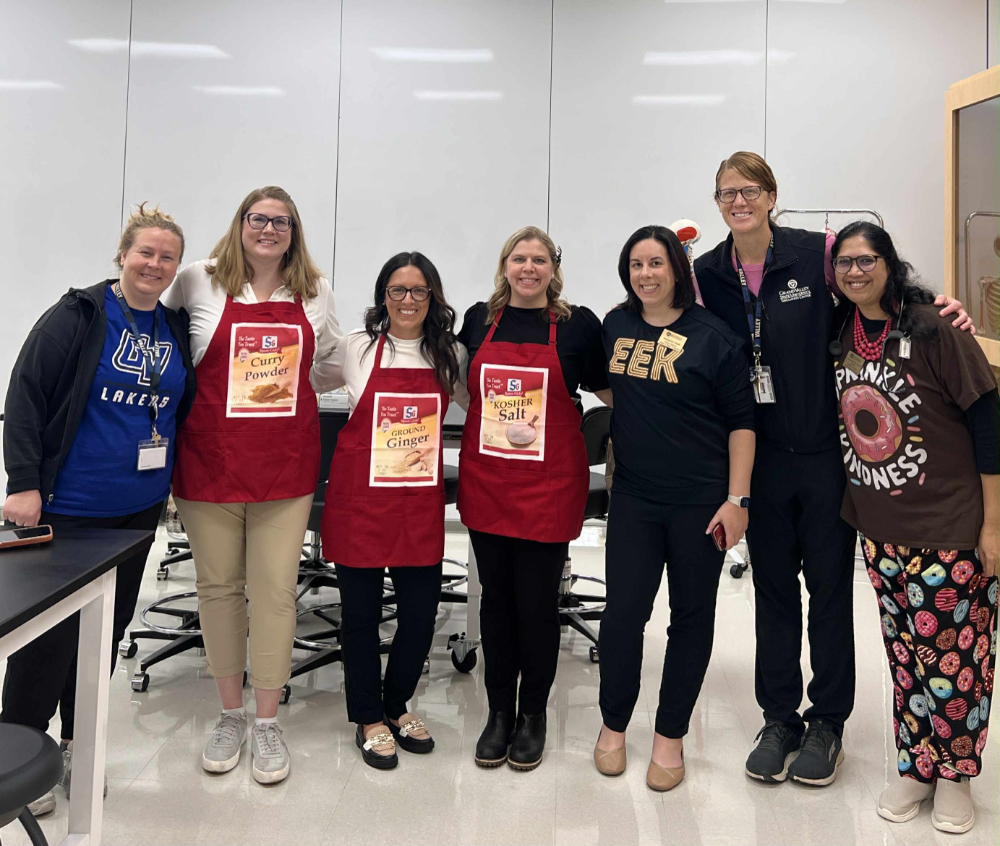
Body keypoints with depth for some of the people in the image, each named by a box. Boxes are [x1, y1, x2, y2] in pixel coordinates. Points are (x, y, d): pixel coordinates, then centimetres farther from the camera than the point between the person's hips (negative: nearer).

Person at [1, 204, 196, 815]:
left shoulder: (177, 329, 7)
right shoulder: (79, 316, -8)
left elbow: (185, 409, 16)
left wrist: (172, 479, 12)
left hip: (139, 509, 5)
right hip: (66, 507, -5)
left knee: (110, 626, 13)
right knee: (51, 629, 2)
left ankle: (76, 748, 30)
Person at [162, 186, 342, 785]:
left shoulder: (316, 293, 8)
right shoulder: (199, 282, 2)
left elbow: (328, 366, 20)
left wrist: (289, 389, 9)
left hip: (287, 460, 1)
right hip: (211, 458, 0)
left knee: (276, 588, 0)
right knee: (219, 585, 7)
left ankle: (268, 722, 14)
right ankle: (231, 715, 24)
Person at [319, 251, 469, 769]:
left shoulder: (450, 356, 7)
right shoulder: (356, 348, 1)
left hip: (421, 499, 2)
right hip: (360, 494, -2)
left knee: (421, 609, 6)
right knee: (361, 610, 7)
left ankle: (396, 704, 32)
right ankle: (368, 719, 27)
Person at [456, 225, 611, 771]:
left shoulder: (578, 325, 0)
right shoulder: (479, 319, 7)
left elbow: (610, 392, 9)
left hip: (549, 482, -2)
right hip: (485, 479, 3)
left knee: (537, 601, 5)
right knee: (496, 598, 11)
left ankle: (533, 714, 25)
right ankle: (499, 711, 27)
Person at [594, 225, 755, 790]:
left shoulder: (714, 336, -6)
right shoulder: (614, 328, 5)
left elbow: (741, 421, -6)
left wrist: (737, 498, -10)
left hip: (702, 500, -2)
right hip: (634, 496, 2)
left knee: (692, 615, 8)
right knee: (623, 611, 0)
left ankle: (670, 736, 24)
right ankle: (614, 726, 23)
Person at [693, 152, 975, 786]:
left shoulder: (817, 253, -7)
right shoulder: (707, 274, 3)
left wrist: (940, 307, -16)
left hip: (826, 448, -2)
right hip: (762, 455, 3)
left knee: (830, 585, 8)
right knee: (773, 585, 12)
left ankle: (828, 722, 25)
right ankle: (779, 719, 27)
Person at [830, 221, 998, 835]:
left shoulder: (932, 327, -12)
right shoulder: (842, 337, 4)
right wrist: (851, 506, 12)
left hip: (950, 529, -4)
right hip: (880, 528, 5)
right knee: (905, 652, 13)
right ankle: (915, 767, 29)